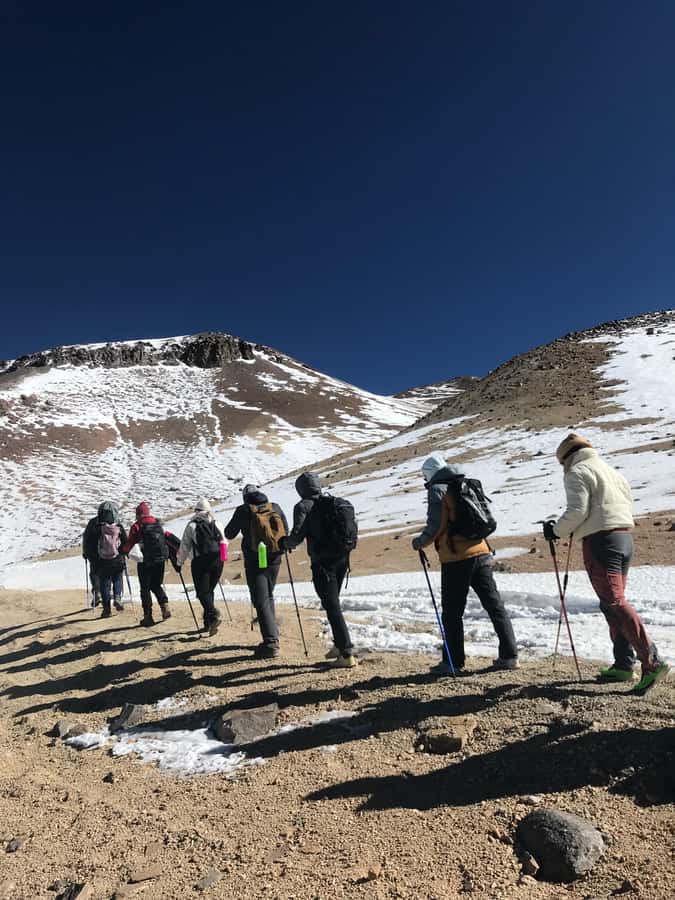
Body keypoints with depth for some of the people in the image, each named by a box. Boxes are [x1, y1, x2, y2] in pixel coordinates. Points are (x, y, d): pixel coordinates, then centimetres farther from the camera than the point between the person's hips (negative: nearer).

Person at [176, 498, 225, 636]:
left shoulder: (191, 525, 0)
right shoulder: (217, 524, 9)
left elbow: (184, 546, 2)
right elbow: (224, 543, 14)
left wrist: (179, 563, 13)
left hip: (200, 562, -4)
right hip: (217, 561, 4)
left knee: (202, 592, -1)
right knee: (209, 590, 15)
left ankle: (213, 616, -23)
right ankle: (208, 623, 16)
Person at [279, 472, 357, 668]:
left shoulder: (303, 506, -8)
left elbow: (297, 536, -15)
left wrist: (284, 543, 4)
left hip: (322, 562, -6)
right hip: (342, 558, 6)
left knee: (332, 607, -1)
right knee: (334, 602, 21)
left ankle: (347, 654, -2)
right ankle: (339, 645, 28)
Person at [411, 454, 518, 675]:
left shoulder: (438, 490, -5)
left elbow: (436, 525, -12)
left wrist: (420, 542, 3)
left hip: (456, 559, -7)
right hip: (481, 553, 7)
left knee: (452, 612, 4)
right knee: (495, 605, 10)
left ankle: (454, 661, 10)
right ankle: (509, 656, 14)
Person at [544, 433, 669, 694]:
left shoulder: (578, 472, -4)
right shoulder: (612, 471, 22)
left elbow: (577, 510, -15)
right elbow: (628, 506, 21)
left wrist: (557, 530, 0)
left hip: (600, 541, -9)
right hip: (625, 537, 9)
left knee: (615, 603, -11)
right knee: (612, 603, 14)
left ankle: (652, 662, -17)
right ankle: (623, 664, 16)